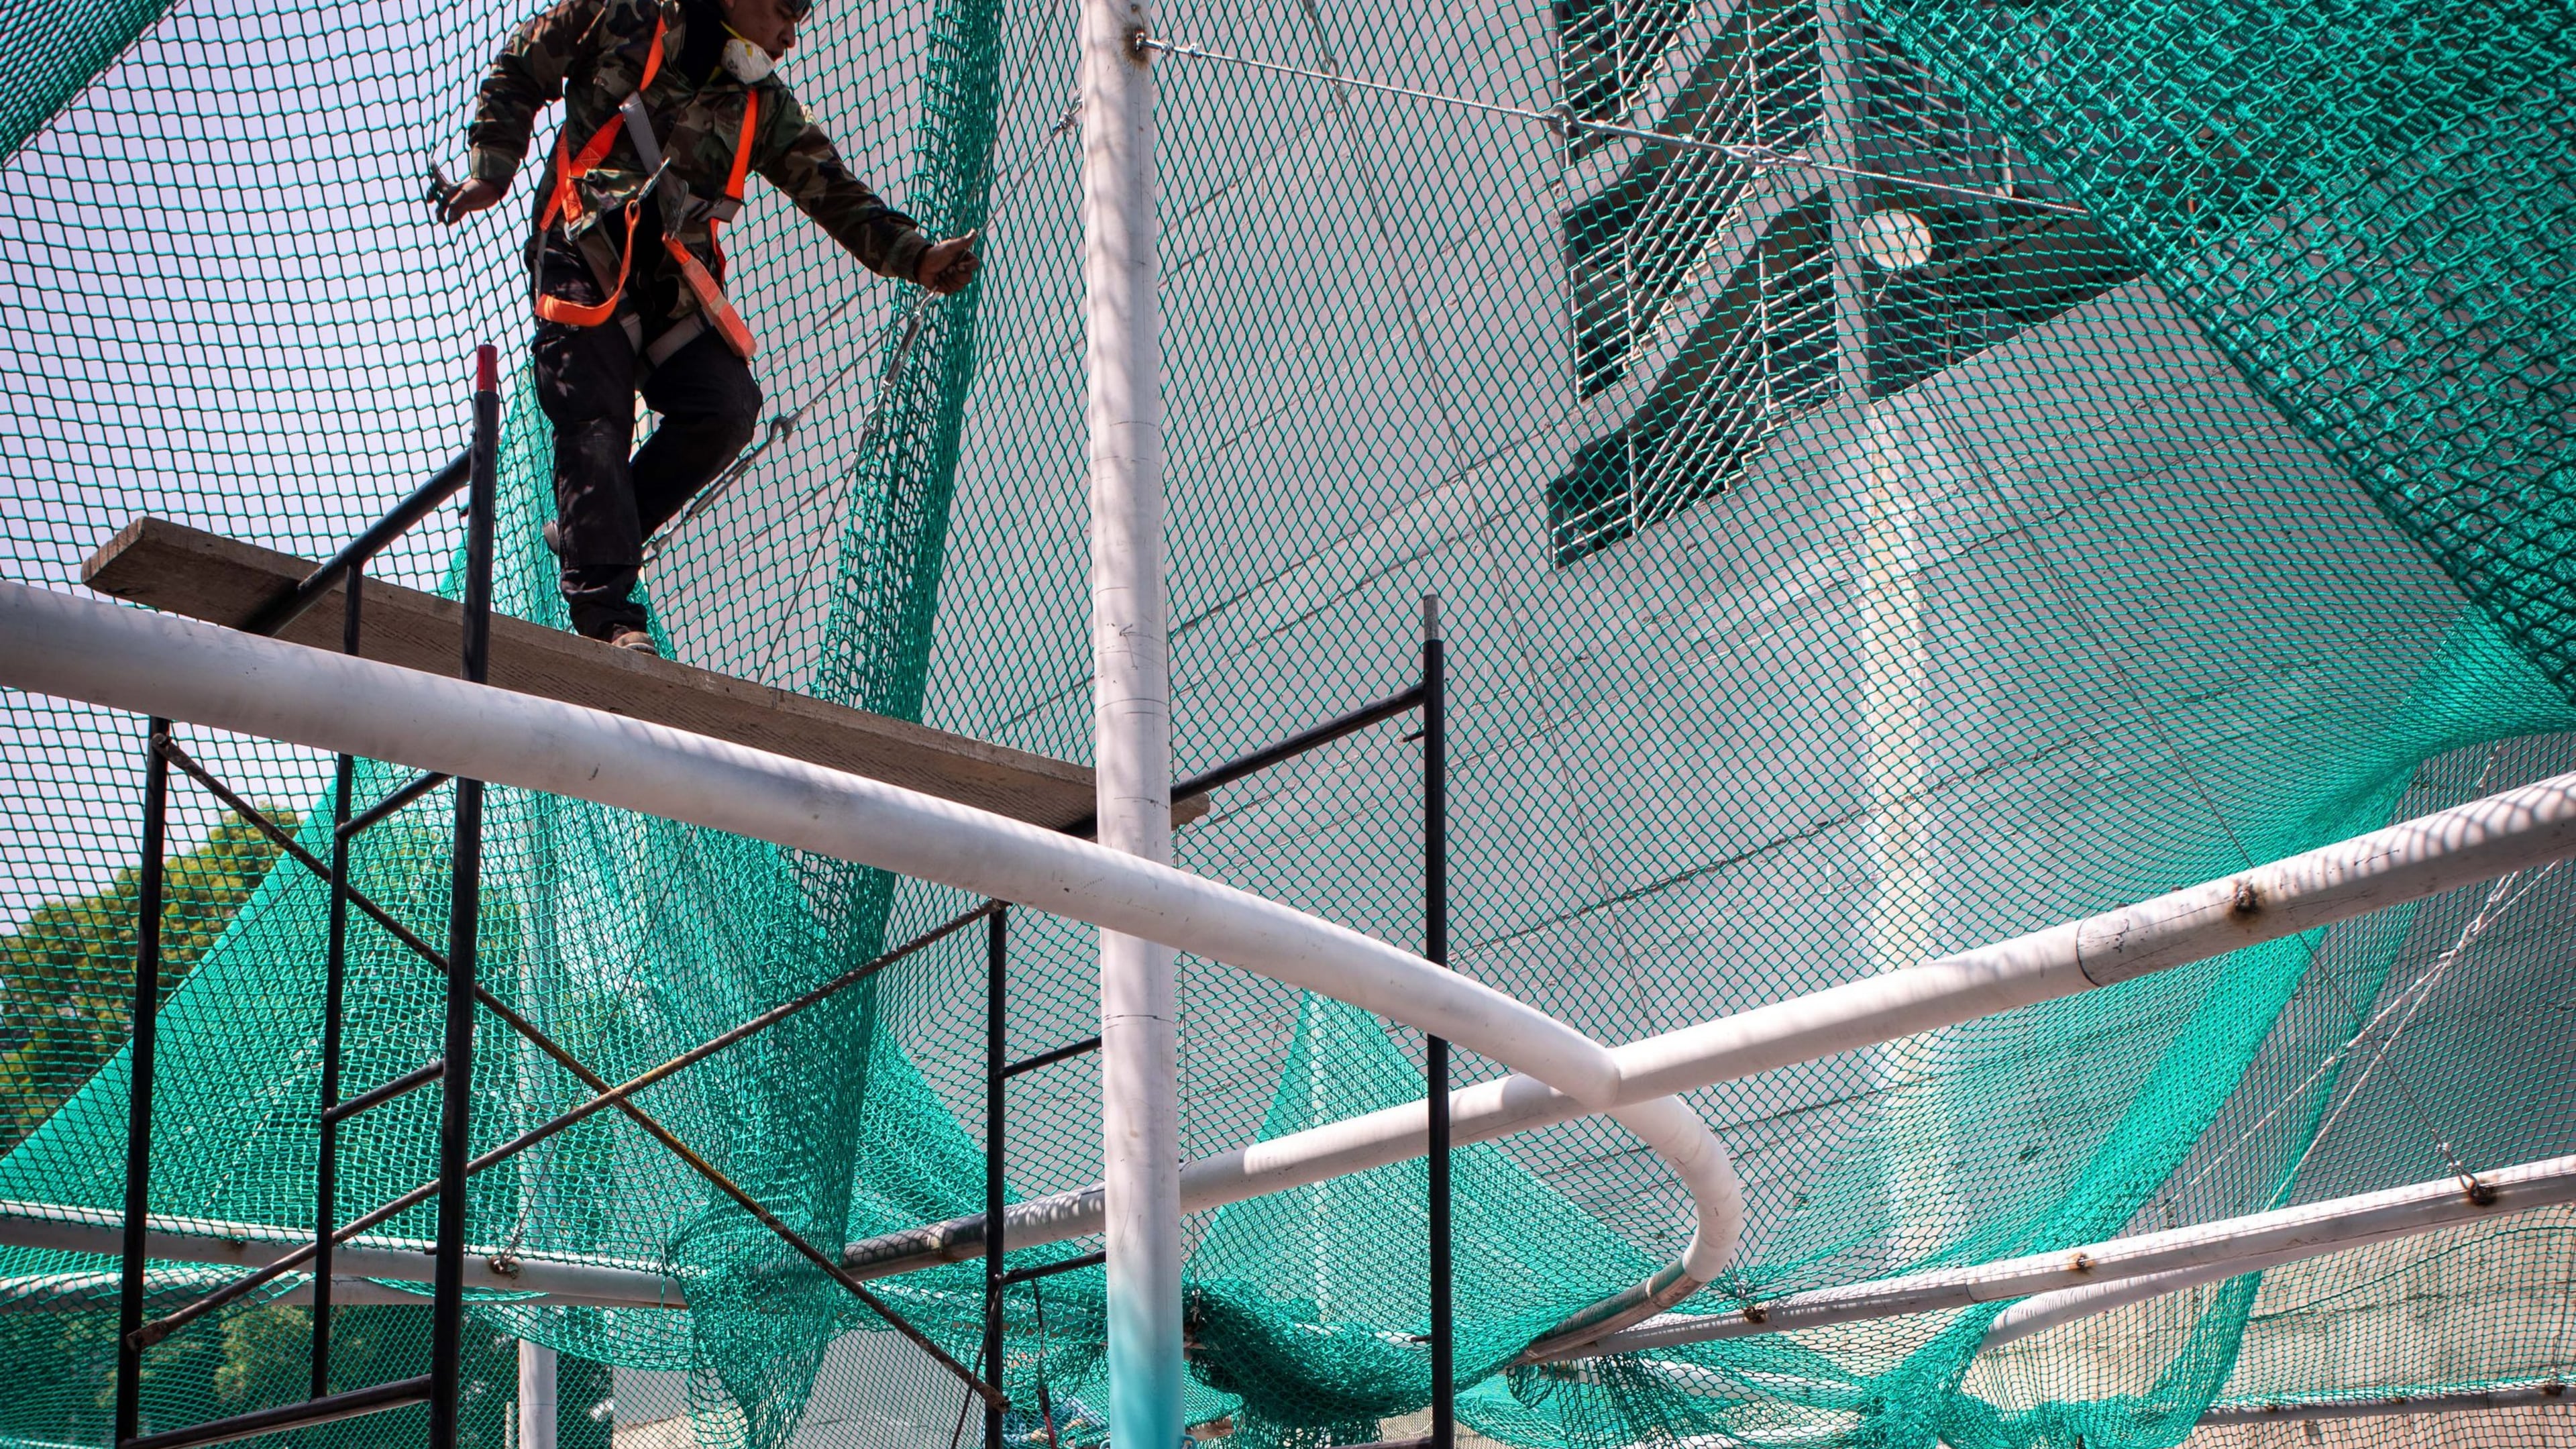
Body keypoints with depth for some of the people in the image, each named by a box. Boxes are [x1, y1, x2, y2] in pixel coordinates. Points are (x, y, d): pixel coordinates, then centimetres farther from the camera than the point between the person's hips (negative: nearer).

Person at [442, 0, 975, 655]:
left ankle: (586, 533, -2)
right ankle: (604, 608, -19)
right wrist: (491, 169, 2)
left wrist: (916, 257, -4)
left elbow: (836, 195, 9)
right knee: (595, 424, -16)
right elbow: (517, 74, 13)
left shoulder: (765, 109, 15)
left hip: (675, 278, 4)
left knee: (728, 406, -16)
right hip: (584, 257, -4)